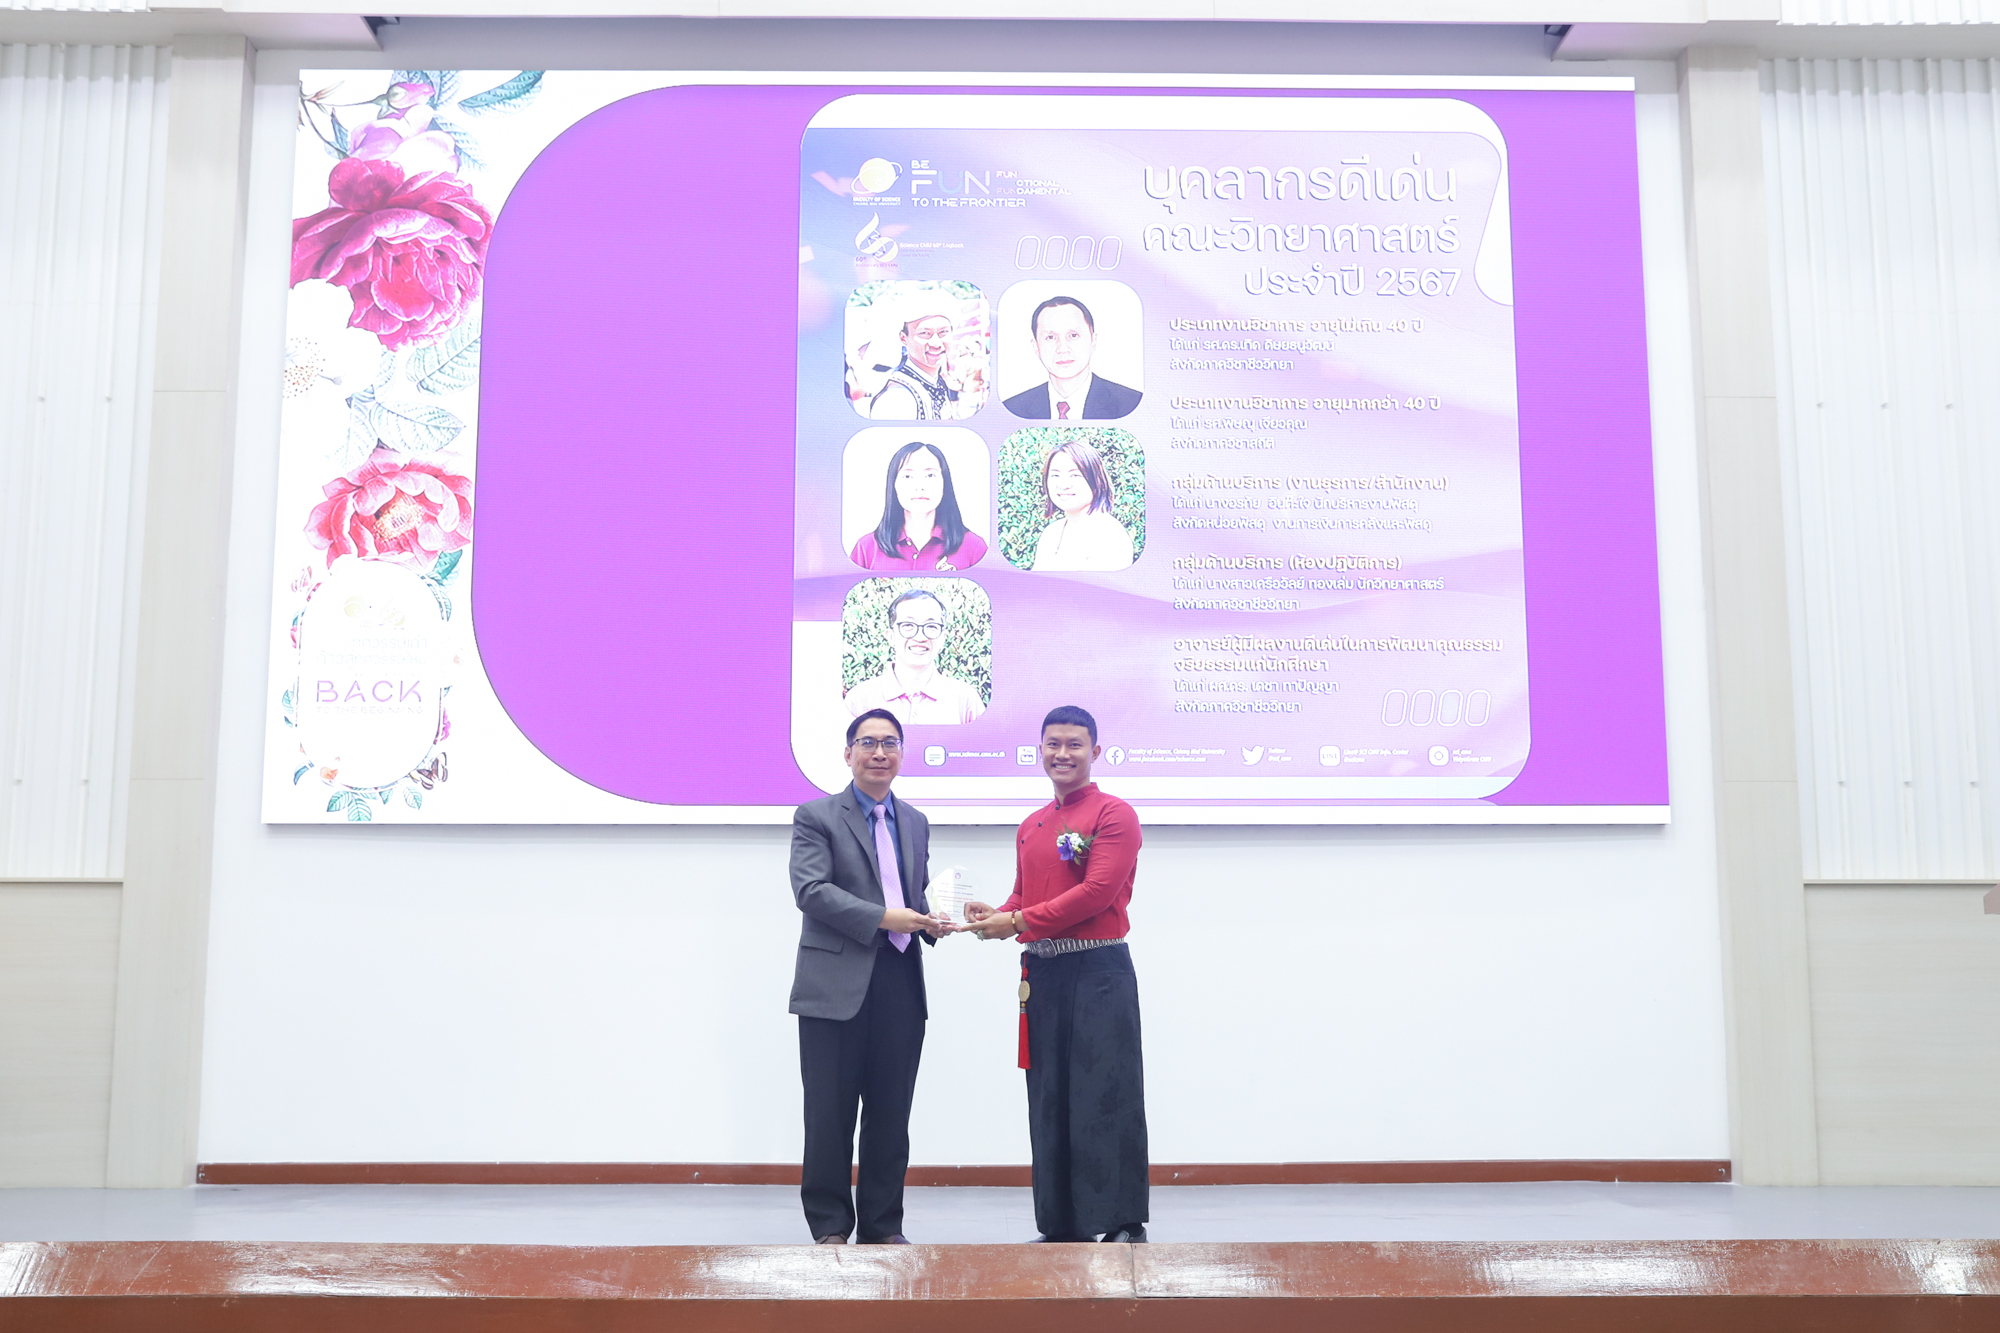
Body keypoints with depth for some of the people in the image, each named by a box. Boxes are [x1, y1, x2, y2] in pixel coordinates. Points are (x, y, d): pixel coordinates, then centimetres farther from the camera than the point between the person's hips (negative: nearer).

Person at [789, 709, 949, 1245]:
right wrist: (882, 918, -18)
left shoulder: (915, 823, 18)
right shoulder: (816, 816, 0)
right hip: (836, 984, -5)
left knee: (891, 1113, 9)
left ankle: (882, 1225, 19)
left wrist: (929, 919, 0)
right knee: (831, 1113, 2)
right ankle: (830, 1226, 13)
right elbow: (810, 889, -12)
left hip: (901, 985, 5)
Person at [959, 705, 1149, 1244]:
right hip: (1042, 973, 7)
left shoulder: (1115, 815, -5)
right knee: (1049, 1099, 9)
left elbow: (1096, 891, -16)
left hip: (1100, 971, -7)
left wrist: (1018, 922, -16)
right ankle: (1061, 1225, 17)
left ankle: (1123, 1224, 1)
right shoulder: (1030, 827, 18)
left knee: (1106, 1097, -6)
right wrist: (995, 916, -1)